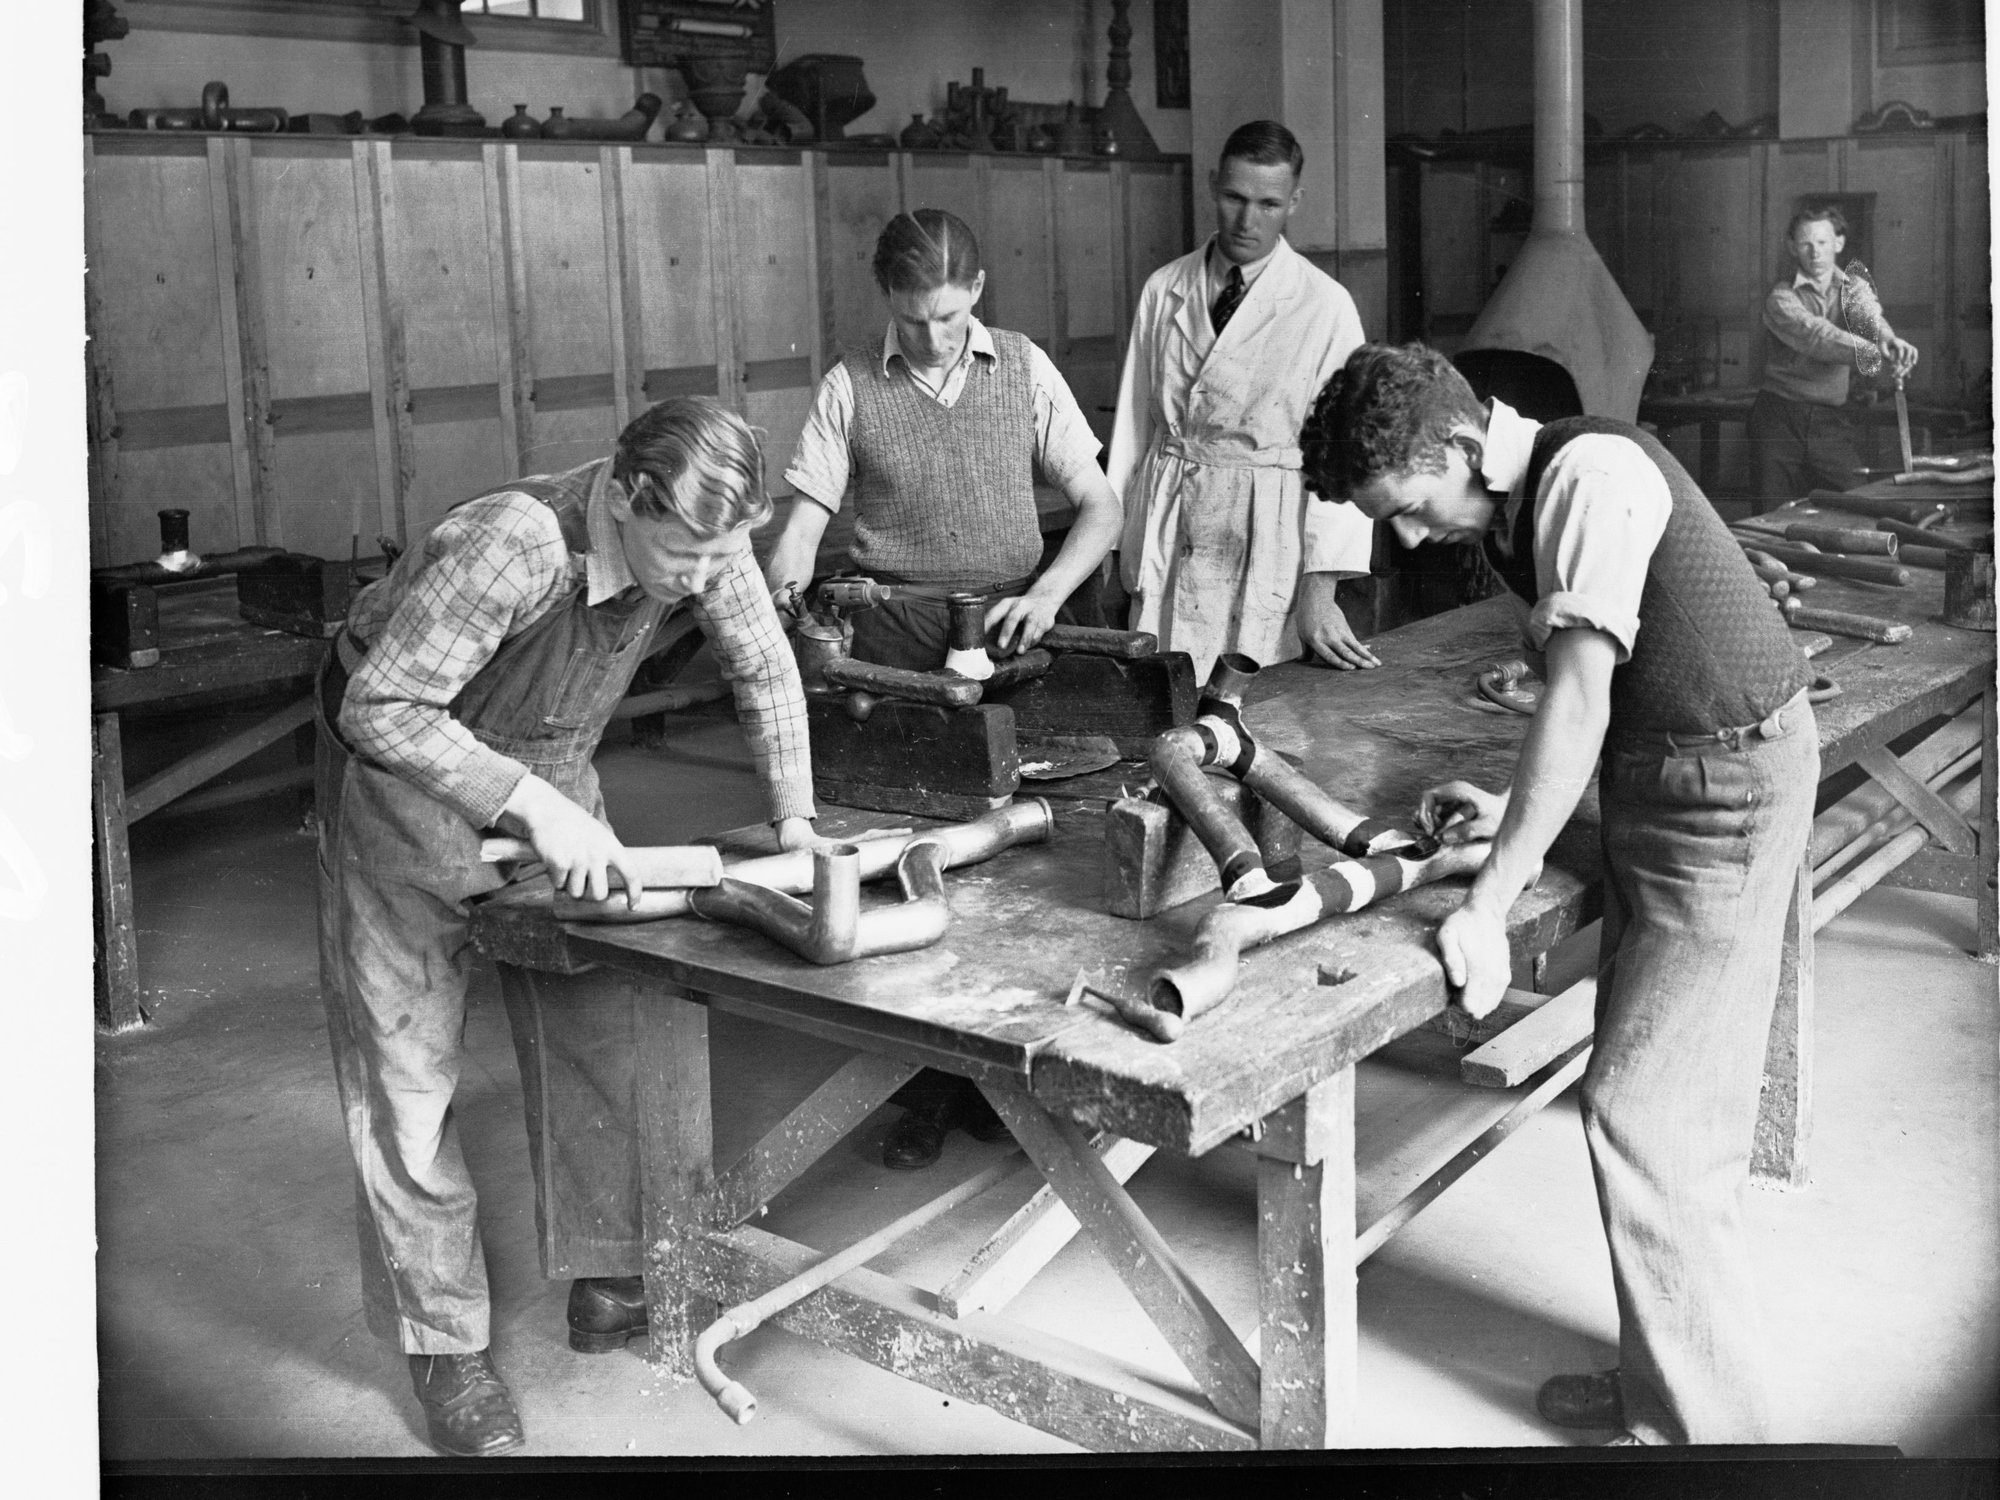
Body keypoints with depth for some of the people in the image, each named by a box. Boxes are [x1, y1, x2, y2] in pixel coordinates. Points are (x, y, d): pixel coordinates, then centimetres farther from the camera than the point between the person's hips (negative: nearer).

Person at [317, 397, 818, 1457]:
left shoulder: (702, 538, -18)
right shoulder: (513, 544, -38)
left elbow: (764, 669, -2)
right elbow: (381, 708, -35)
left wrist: (794, 816, -7)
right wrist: (529, 805, -41)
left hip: (551, 763, 6)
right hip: (405, 768, -5)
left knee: (593, 1027, 4)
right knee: (406, 1059, -4)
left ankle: (603, 1285, 17)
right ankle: (442, 1341, 6)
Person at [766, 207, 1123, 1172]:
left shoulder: (1024, 370, 5)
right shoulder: (852, 388, 2)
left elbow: (1099, 507, 4)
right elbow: (802, 527, 1)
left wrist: (1048, 593, -13)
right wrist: (777, 602, -20)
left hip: (1009, 636, 1)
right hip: (894, 646, 0)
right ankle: (923, 1084, 12)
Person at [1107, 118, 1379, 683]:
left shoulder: (1326, 306, -4)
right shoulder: (1163, 289, 7)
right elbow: (1135, 419, 10)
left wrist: (1319, 587, -16)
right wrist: (1112, 533, 7)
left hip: (1268, 540, -3)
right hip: (1165, 535, 3)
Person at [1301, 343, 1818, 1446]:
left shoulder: (1593, 473, -22)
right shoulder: (1507, 514, 8)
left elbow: (1579, 701, -27)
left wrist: (1488, 908, -26)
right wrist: (1515, 808, 2)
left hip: (1731, 786, -9)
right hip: (1649, 780, 9)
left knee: (1640, 1109, -6)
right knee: (1674, 1102, 14)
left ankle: (1701, 1423, 7)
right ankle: (1665, 1376, 27)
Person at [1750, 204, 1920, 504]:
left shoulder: (1853, 286, 10)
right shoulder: (1781, 298, -4)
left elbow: (1867, 314, -14)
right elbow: (1815, 336, -23)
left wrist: (1889, 339, -39)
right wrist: (1876, 355, -39)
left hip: (1831, 420, 3)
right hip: (1780, 417, -3)